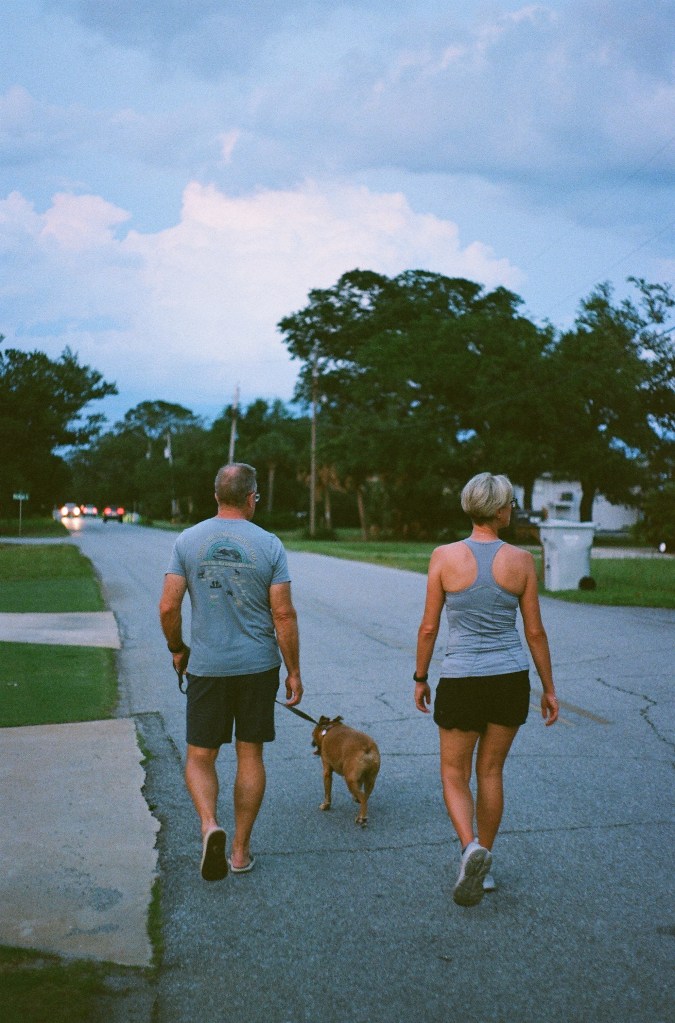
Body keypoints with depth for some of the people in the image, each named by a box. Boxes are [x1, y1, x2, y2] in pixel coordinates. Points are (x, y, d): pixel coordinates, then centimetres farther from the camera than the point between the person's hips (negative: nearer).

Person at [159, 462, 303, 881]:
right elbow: (284, 615, -7)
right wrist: (294, 671, 2)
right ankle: (241, 850, 19)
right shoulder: (269, 545, -6)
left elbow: (168, 607, -4)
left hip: (206, 666, 0)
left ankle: (210, 824, -13)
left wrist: (178, 649, 14)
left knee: (200, 756, 11)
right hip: (258, 666, 0)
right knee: (250, 755, 12)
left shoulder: (188, 541, -2)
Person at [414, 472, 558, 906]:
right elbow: (535, 632, 0)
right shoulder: (521, 560, -5)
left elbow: (429, 628, -3)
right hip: (511, 679, 2)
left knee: (454, 774, 12)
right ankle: (483, 864, 26)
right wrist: (549, 689, 10)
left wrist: (421, 678, 10)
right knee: (491, 772, 18)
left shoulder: (444, 557, -8)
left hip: (461, 681, -2)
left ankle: (471, 848, -12)